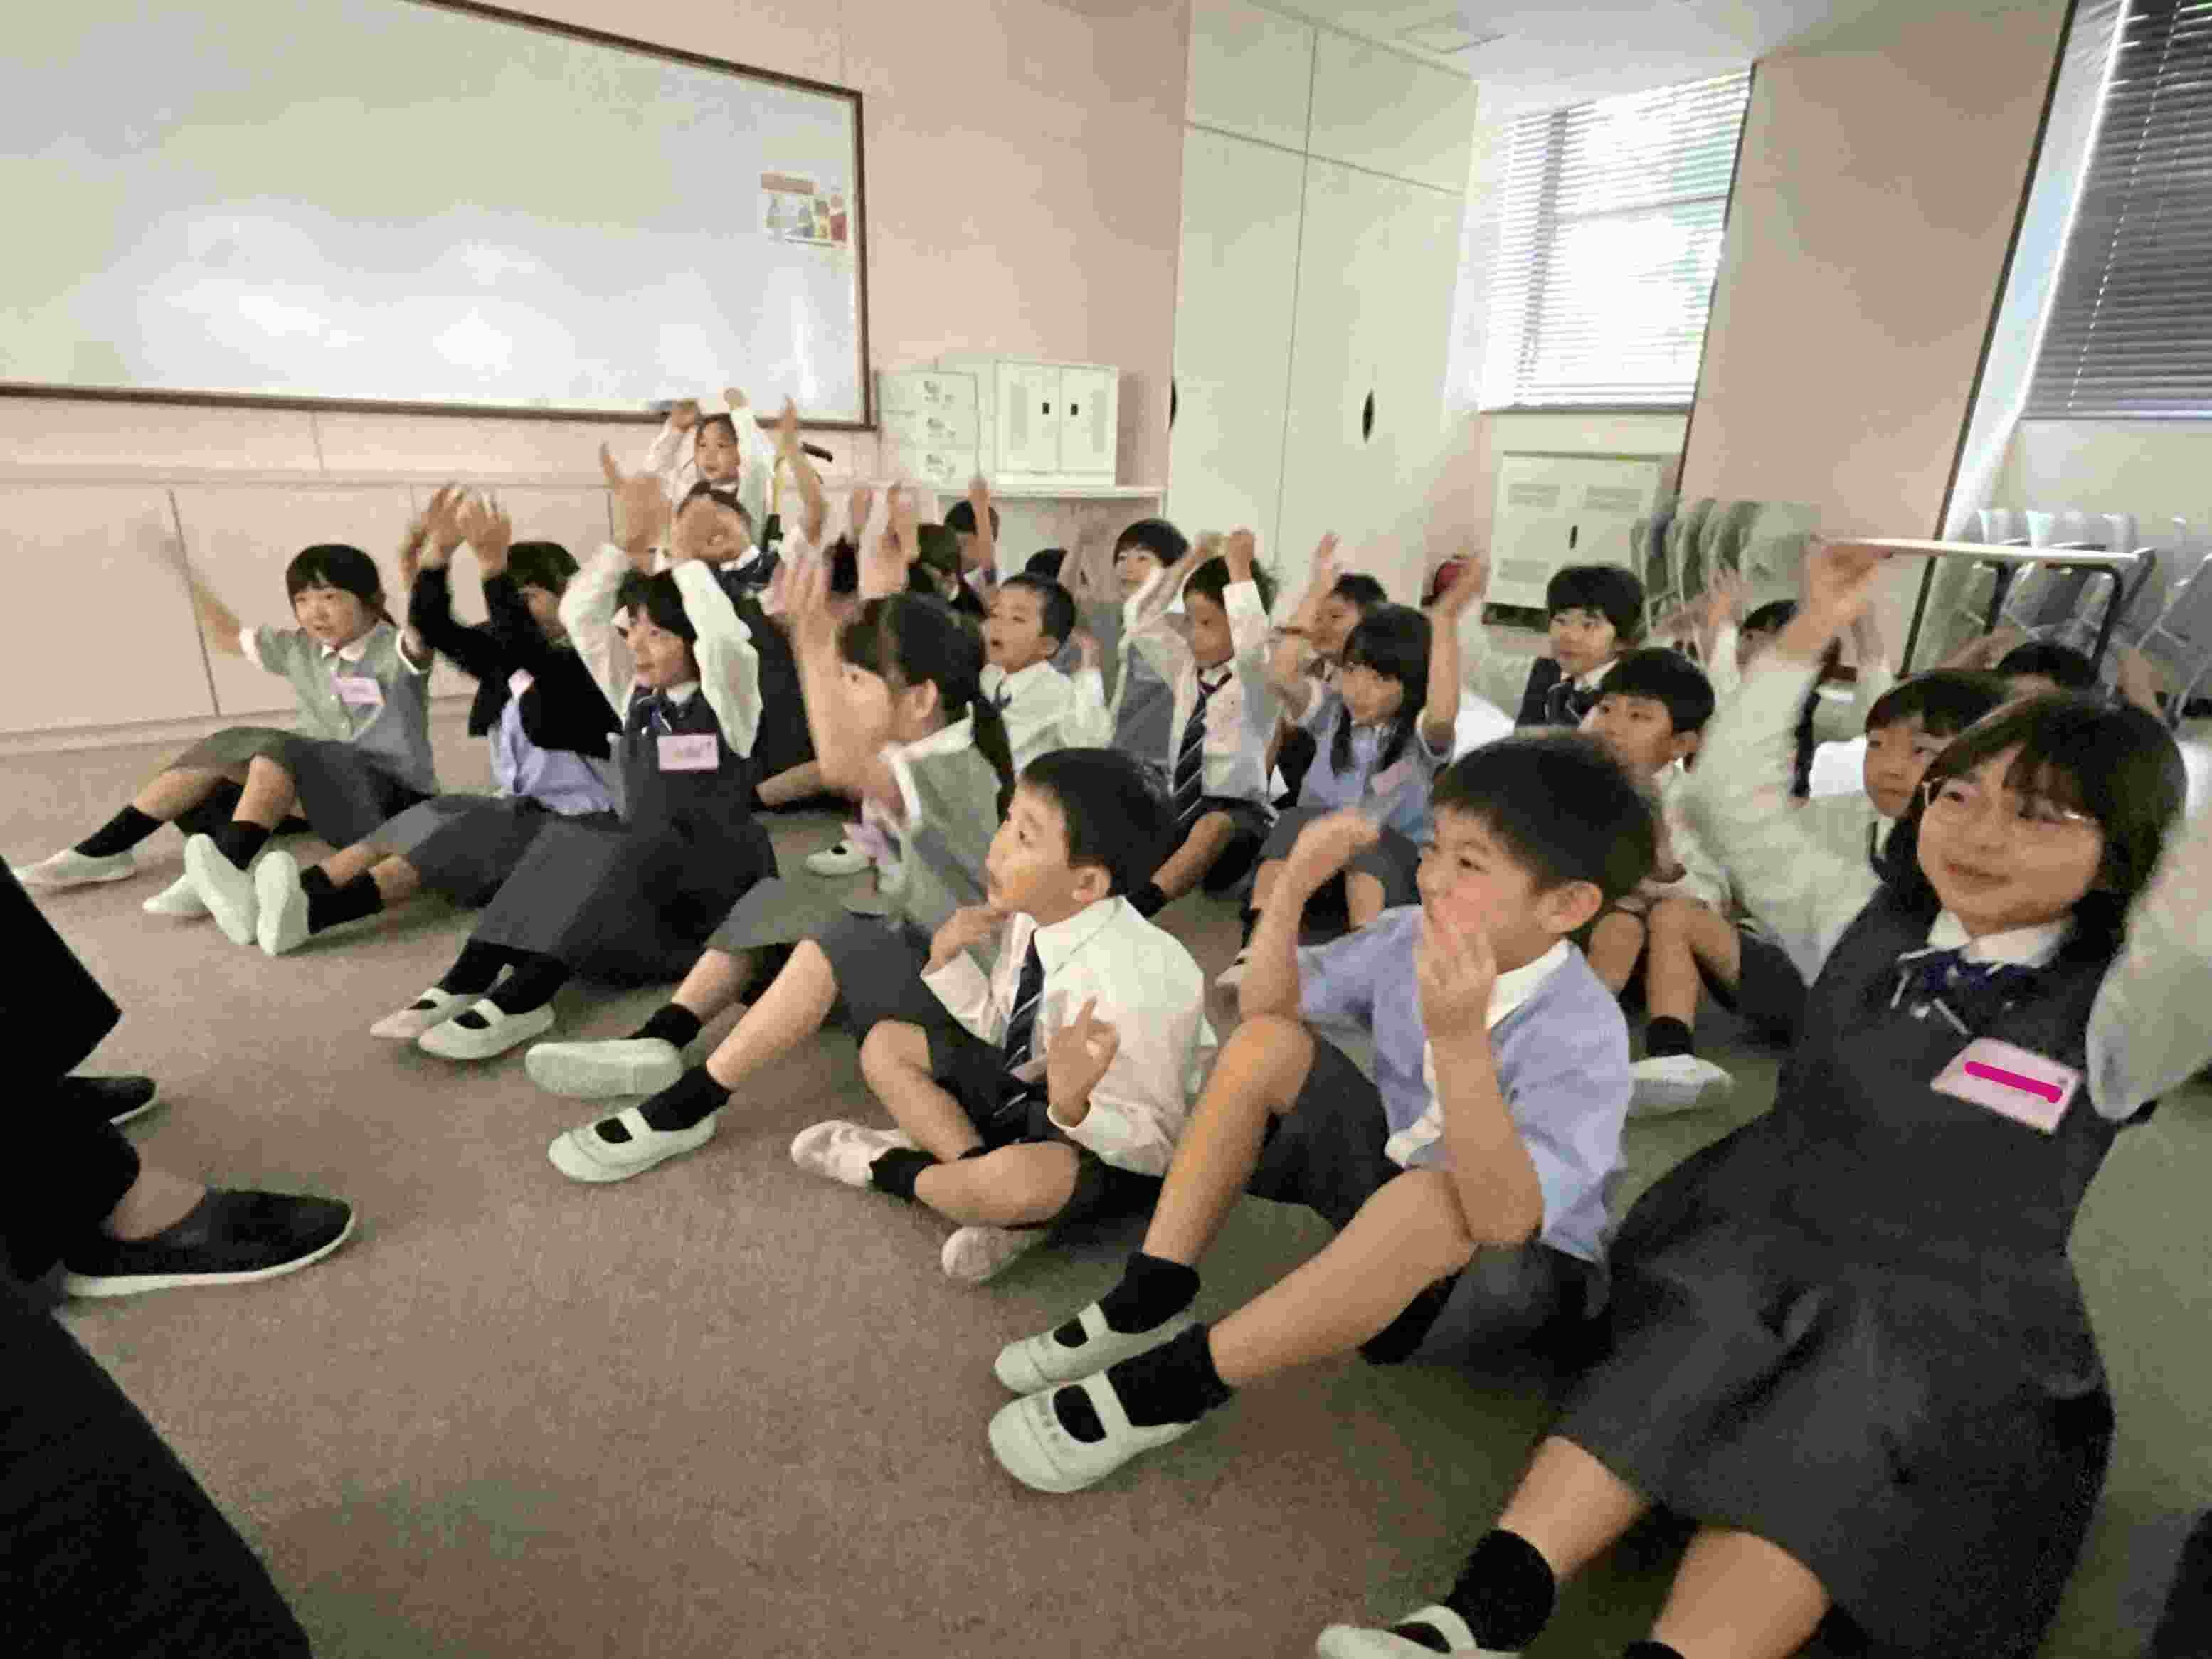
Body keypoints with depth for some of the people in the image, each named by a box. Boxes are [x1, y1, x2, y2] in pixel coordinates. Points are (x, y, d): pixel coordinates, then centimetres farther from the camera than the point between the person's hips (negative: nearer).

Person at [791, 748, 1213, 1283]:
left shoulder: (1135, 985, -34)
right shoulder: (1030, 916, -13)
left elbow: (1156, 1145, -26)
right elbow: (1003, 1029, 3)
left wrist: (1074, 1105, -45)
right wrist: (948, 958, -13)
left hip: (1113, 1141, -7)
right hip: (1034, 1087, 8)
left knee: (1020, 1179, -38)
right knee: (885, 1044, 8)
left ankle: (896, 1169, -4)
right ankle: (976, 1170, -12)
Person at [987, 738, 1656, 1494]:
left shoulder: (1584, 1036, -29)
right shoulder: (1415, 937, -12)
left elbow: (1504, 1221, -41)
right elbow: (1266, 1004, -6)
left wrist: (1458, 1039, -54)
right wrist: (1295, 885, -21)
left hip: (1520, 1274, -6)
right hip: (1396, 1180, 6)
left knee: (1432, 1198, -41)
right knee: (1267, 1043, -11)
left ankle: (1175, 1383, -25)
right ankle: (1147, 1304, -12)